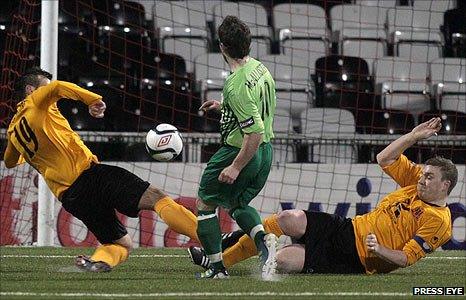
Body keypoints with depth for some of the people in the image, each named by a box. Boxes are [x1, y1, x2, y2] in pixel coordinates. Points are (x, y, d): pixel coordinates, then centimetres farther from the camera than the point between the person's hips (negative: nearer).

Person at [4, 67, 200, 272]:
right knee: (155, 197, -14)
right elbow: (57, 87, -17)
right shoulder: (35, 101, 5)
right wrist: (93, 100, -13)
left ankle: (98, 261, -20)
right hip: (88, 174, -7)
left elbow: (9, 162, 41)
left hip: (69, 198, 7)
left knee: (122, 244, 15)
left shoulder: (13, 131, 22)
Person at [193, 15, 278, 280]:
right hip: (265, 152, 9)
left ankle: (217, 267, 12)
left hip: (240, 151, -9)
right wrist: (224, 106, 24)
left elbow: (255, 132, -28)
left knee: (205, 204, 12)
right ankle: (263, 240, -1)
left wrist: (236, 167, -22)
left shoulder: (237, 86, -27)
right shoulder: (261, 68, 1)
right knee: (238, 204, 26)